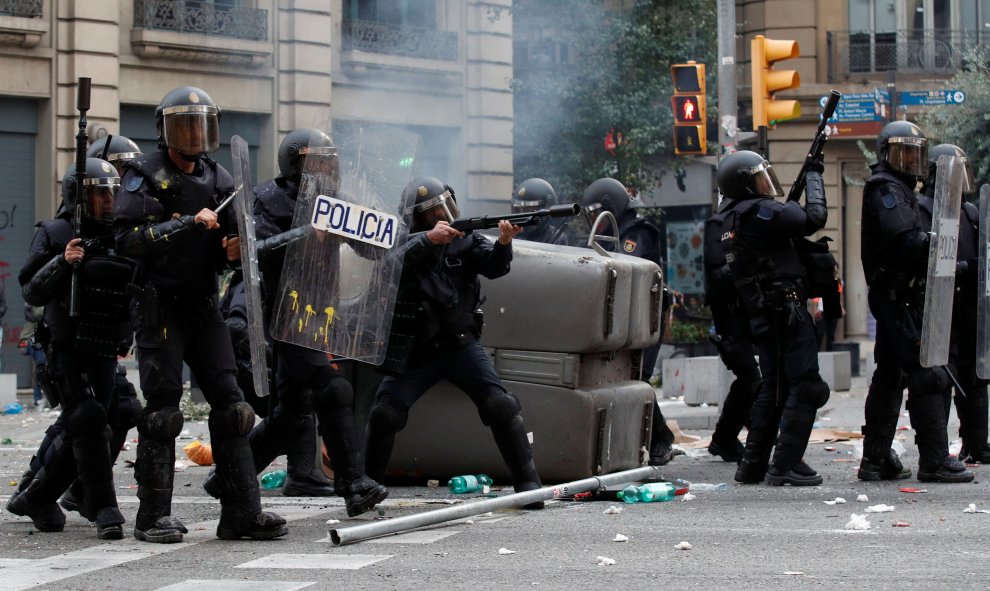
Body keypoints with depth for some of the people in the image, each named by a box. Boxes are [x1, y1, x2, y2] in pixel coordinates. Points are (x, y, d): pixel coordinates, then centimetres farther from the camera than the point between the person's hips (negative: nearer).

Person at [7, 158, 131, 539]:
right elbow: (32, 292, -7)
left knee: (73, 429, 8)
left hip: (104, 354, 5)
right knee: (88, 420, -17)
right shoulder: (54, 235, -2)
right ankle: (104, 510, -15)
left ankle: (34, 497, 25)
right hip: (67, 348, -5)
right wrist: (61, 263, -22)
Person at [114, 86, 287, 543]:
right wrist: (189, 224, -22)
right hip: (159, 306, -6)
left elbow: (230, 240, 21)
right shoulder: (146, 175, -4)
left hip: (204, 307, 6)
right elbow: (128, 238, -16)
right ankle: (154, 516, 2)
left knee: (231, 405, 0)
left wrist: (234, 249, -3)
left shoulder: (218, 179, 13)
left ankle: (242, 511, 1)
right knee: (162, 409, -5)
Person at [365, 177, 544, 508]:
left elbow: (493, 266, -14)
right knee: (384, 415, -10)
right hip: (415, 352, 0)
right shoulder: (405, 241, -1)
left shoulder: (466, 240, 2)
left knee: (502, 406, -14)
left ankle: (528, 485, -7)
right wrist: (428, 239, -36)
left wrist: (504, 242, -36)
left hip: (461, 346, 0)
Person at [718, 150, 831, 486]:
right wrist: (813, 176, -3)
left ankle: (753, 464, 14)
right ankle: (786, 465, -11)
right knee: (805, 386, -7)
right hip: (787, 309, -10)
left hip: (761, 315, 10)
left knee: (773, 387, 15)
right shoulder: (760, 212, -15)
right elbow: (814, 218, -15)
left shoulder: (733, 219, 14)